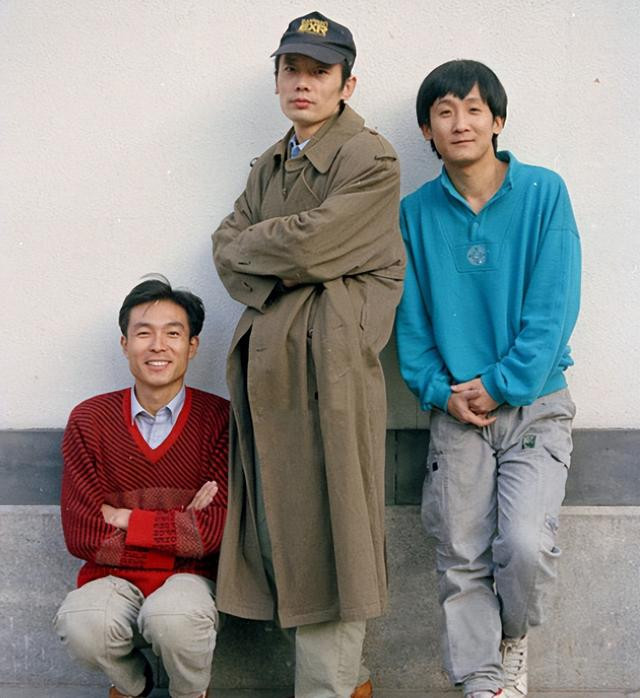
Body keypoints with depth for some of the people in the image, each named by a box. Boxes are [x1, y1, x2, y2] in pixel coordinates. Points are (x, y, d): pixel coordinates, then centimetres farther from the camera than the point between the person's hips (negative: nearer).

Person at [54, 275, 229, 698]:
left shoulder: (219, 419, -5)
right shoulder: (89, 421, -1)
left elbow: (219, 529, -13)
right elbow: (81, 534, -8)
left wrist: (125, 519, -9)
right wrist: (181, 527, -12)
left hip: (190, 578, -1)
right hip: (114, 579, 1)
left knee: (173, 615, -36)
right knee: (80, 625, -32)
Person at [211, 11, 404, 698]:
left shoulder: (370, 159, -3)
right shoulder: (269, 165, 21)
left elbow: (311, 241, -14)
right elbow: (228, 248, 11)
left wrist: (246, 246, 3)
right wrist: (269, 288, -7)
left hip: (331, 358, -7)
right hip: (268, 357, 7)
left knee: (327, 519, -4)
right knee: (284, 519, 6)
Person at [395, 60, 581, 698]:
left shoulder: (543, 192, -3)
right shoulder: (416, 212, 5)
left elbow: (554, 306, -7)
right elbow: (410, 316, 7)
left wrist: (503, 384, -12)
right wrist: (440, 390, -6)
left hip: (534, 405, -2)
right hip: (455, 410, 2)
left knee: (526, 544, -16)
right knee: (461, 558, 2)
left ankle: (513, 639, 14)